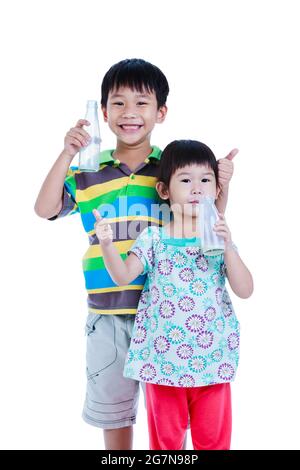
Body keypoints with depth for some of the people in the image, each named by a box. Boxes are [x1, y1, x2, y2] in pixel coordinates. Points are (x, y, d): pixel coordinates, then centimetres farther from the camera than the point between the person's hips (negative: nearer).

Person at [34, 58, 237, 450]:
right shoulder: (89, 173, 3)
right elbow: (45, 209, -4)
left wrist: (222, 185, -14)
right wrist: (66, 156, -14)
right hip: (108, 310, 2)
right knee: (112, 403, 19)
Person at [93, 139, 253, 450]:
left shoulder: (220, 237, 1)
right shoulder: (153, 237, -3)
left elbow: (245, 291, -6)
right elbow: (123, 277, -11)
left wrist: (227, 245, -17)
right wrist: (106, 244, -28)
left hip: (211, 357, 1)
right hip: (164, 356, -1)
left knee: (213, 437, 14)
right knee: (165, 437, 16)